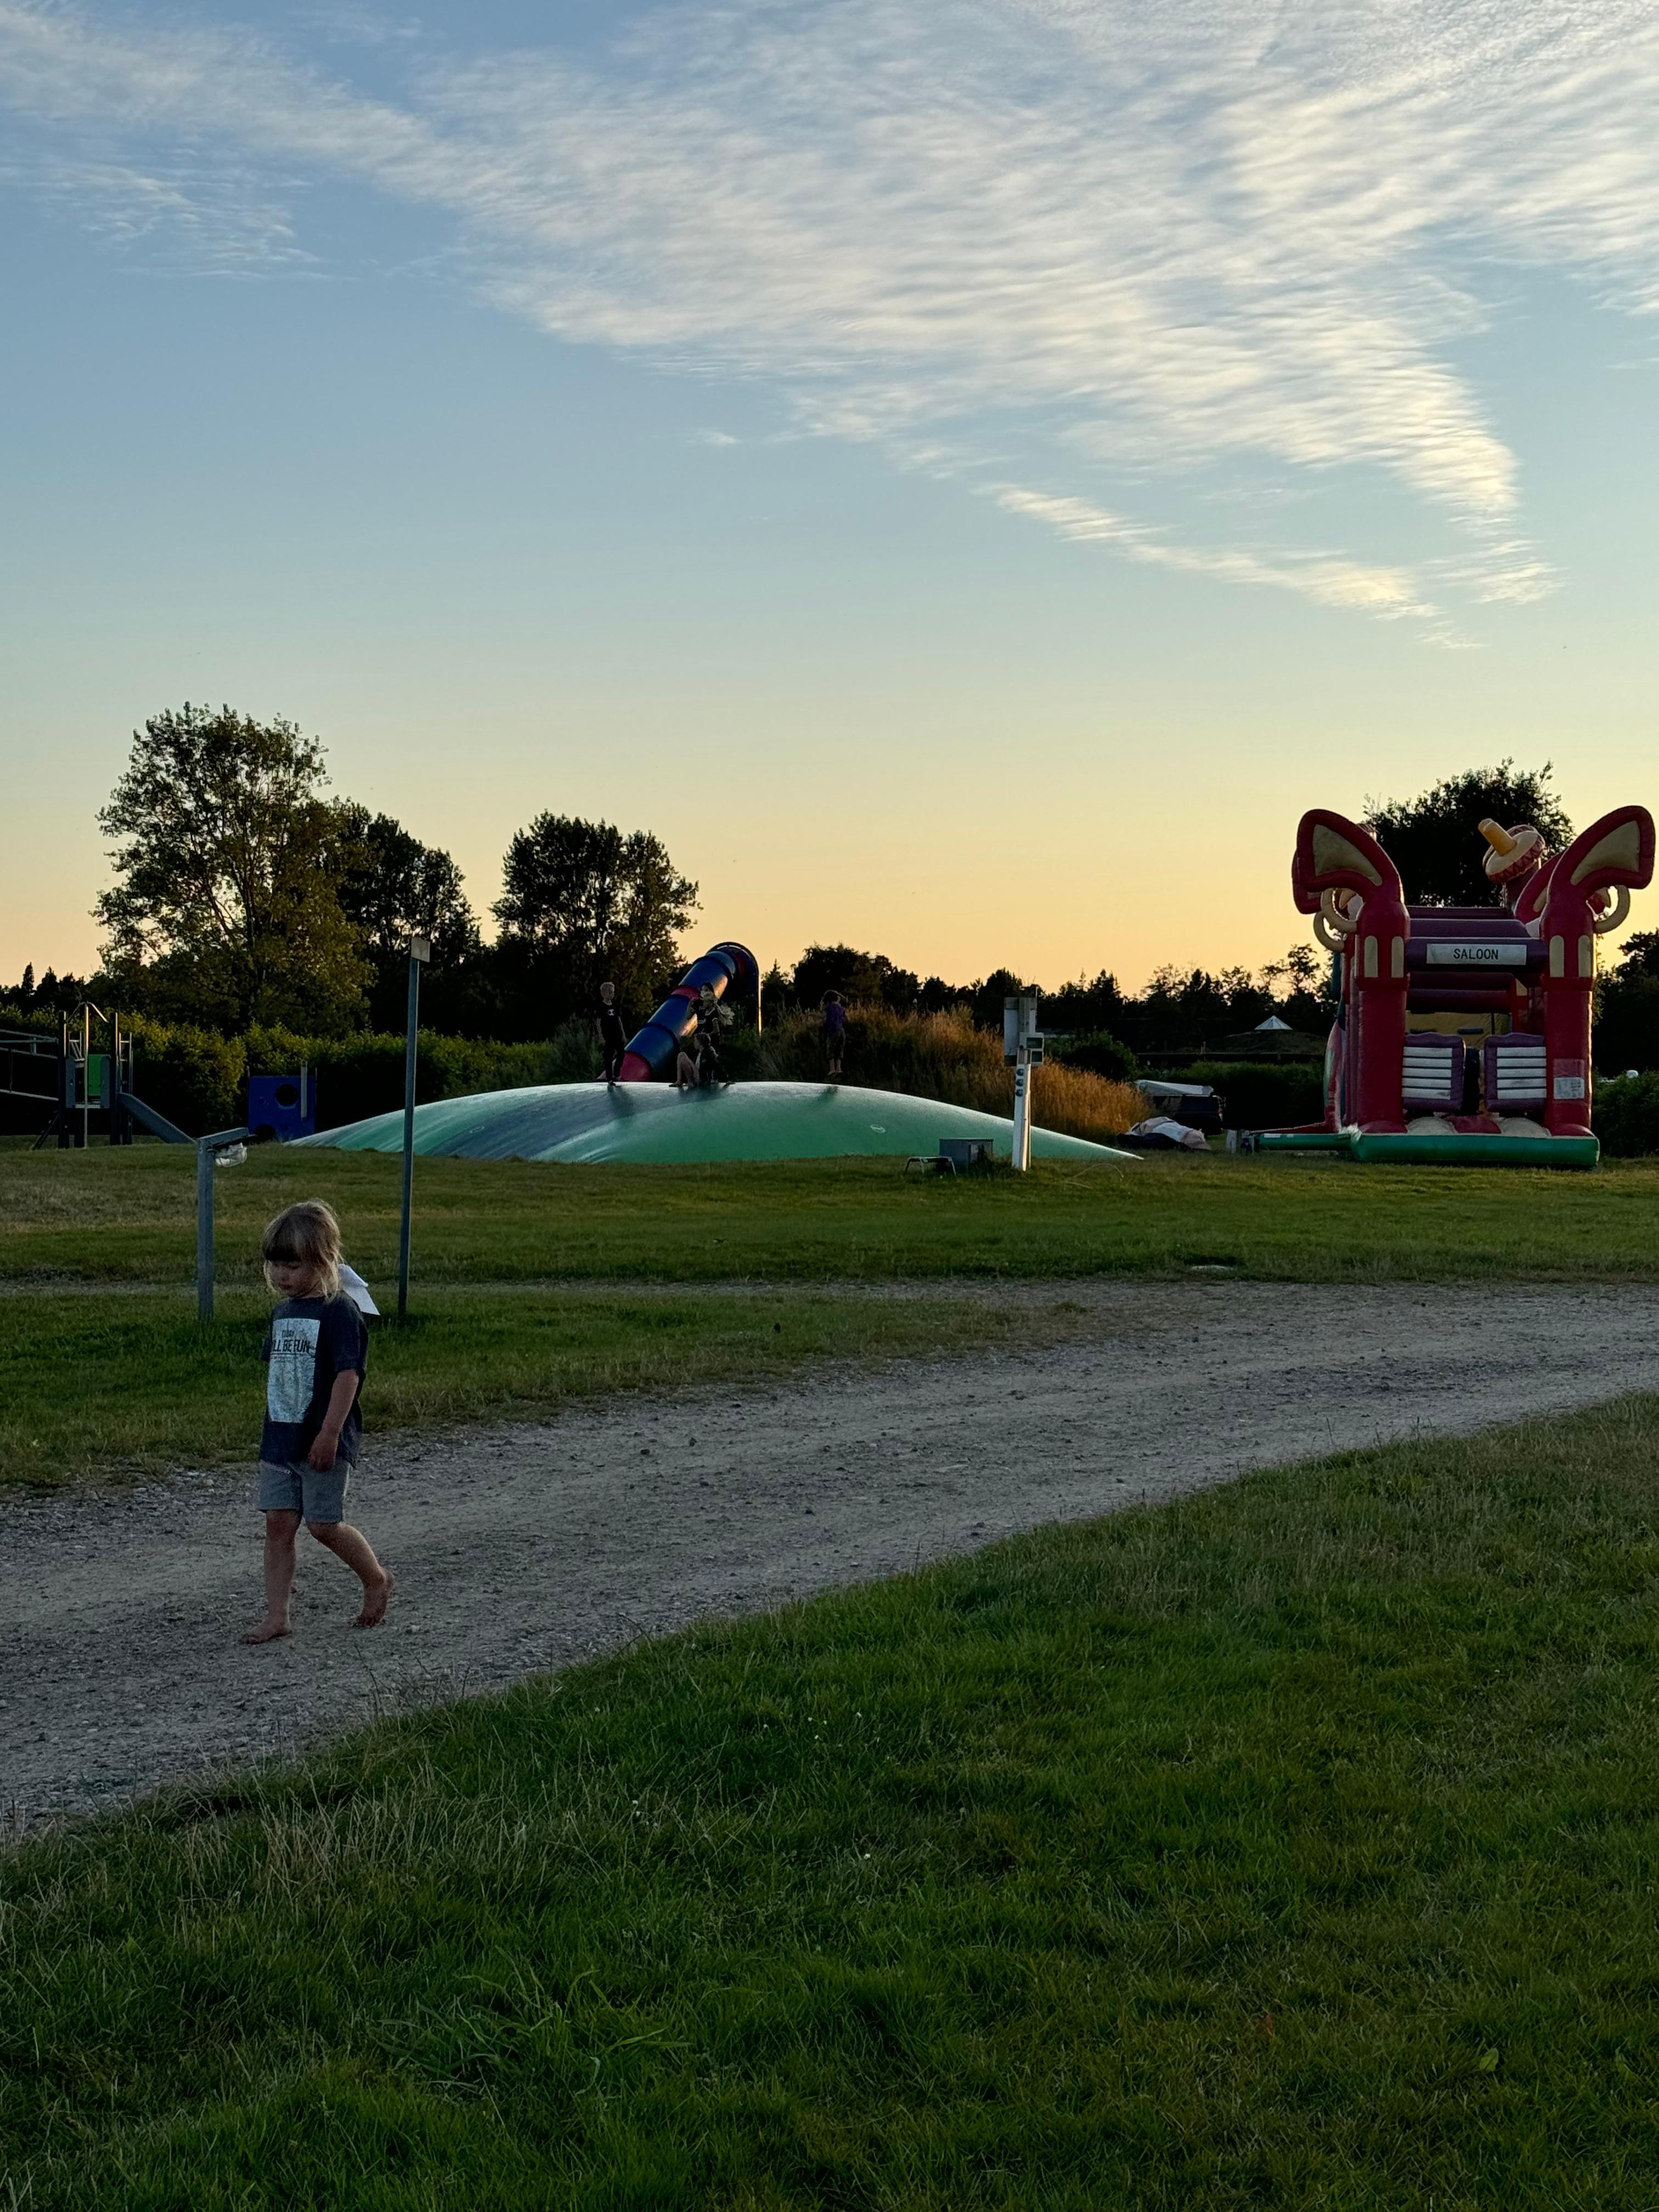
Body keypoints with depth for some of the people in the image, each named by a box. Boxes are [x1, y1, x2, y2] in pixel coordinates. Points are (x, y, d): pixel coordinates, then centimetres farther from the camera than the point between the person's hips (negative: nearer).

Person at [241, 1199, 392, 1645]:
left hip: (324, 1442, -7)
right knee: (278, 1523, 3)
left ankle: (376, 1579, 22)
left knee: (324, 1524, -2)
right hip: (281, 1439, 7)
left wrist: (330, 1433, -23)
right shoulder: (283, 1312, 11)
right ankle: (276, 1616, 6)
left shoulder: (339, 1312, -13)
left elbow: (348, 1374, -19)